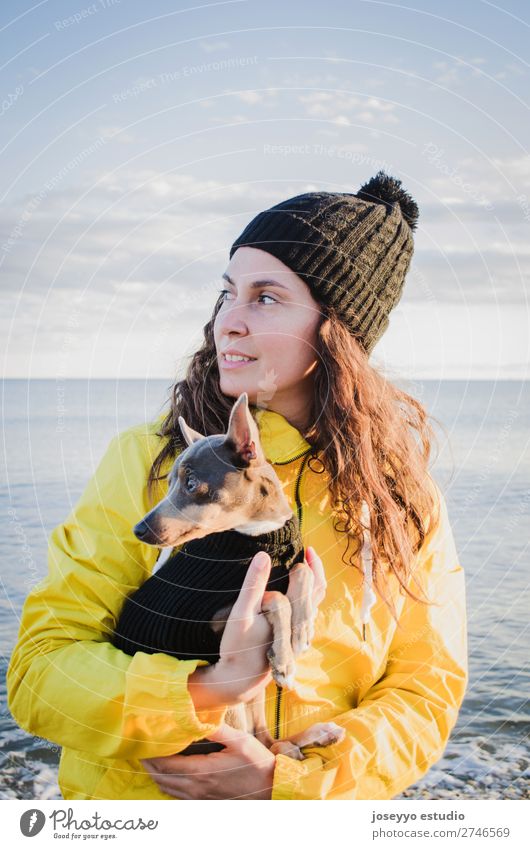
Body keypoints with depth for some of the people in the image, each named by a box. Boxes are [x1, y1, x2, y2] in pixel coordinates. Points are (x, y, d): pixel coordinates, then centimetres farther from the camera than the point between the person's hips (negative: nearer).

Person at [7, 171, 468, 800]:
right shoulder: (145, 461, -7)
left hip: (316, 805, 1)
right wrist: (210, 691, -24)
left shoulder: (401, 494, -3)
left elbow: (427, 687, 0)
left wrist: (288, 781, -13)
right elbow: (39, 668, -10)